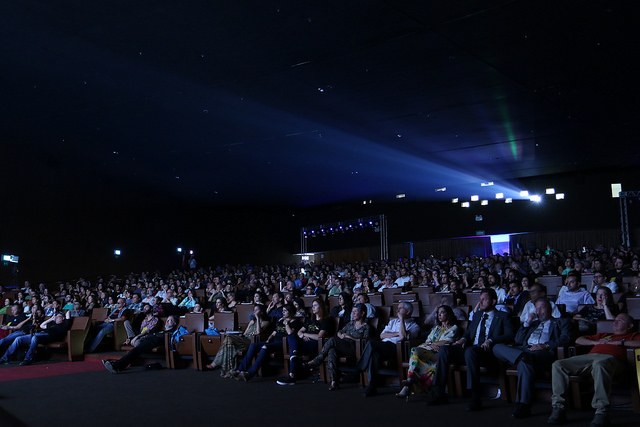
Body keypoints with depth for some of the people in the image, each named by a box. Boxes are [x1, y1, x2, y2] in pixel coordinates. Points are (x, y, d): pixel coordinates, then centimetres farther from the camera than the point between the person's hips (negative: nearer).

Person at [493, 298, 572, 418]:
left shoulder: (560, 322, 23)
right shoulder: (533, 323, 37)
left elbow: (565, 338, 2)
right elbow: (518, 340, 26)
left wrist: (545, 345, -11)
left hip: (543, 351, -5)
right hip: (524, 349, 6)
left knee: (525, 363, -40)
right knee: (497, 347, -20)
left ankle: (523, 406, -39)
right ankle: (523, 356, -41)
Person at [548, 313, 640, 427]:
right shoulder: (603, 335, 43)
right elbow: (578, 340, 37)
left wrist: (621, 342, 2)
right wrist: (595, 342, 19)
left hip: (610, 357, -5)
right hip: (590, 356, 6)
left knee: (599, 364, -45)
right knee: (557, 365, -19)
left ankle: (602, 412, -46)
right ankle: (558, 409, -24)